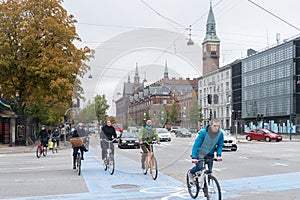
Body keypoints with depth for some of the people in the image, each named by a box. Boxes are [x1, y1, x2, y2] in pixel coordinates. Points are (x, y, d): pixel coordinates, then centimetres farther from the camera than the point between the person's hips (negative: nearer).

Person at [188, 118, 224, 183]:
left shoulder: (220, 134, -16)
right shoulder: (204, 132, -27)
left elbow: (220, 145, -1)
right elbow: (196, 144, -25)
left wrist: (219, 155, -15)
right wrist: (194, 157, -32)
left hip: (210, 154, 4)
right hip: (200, 153, -3)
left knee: (209, 171, -2)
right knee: (199, 167, -22)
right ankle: (191, 173, 9)